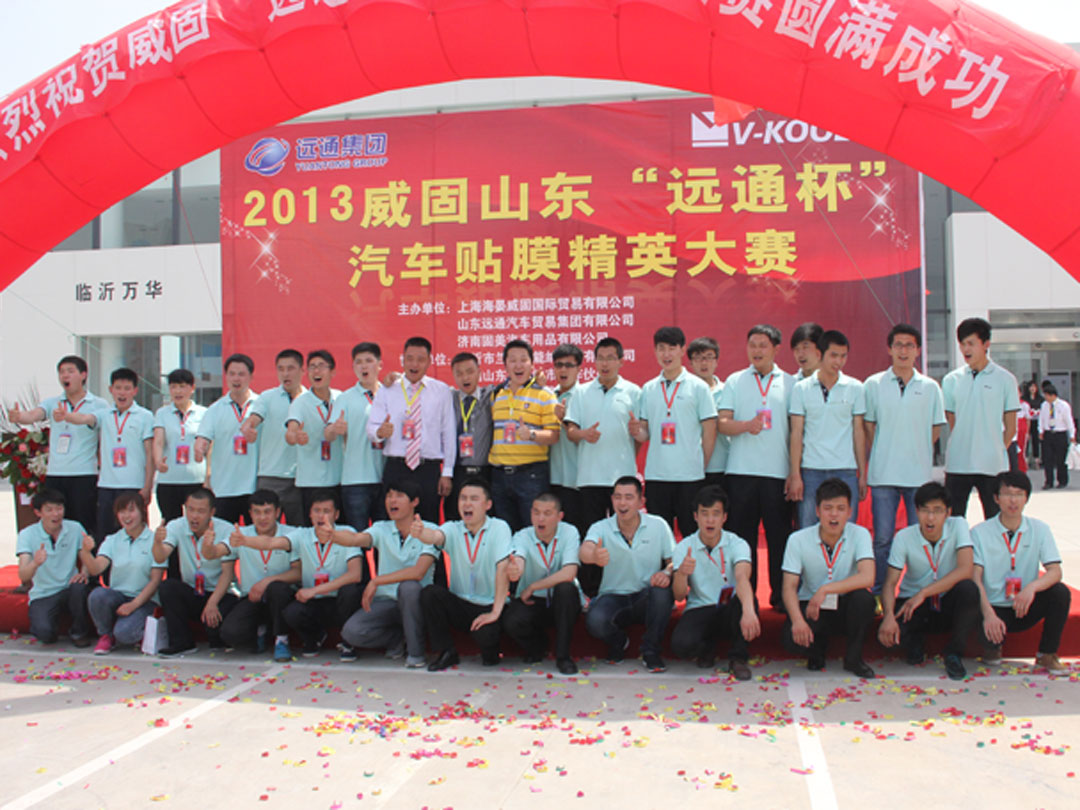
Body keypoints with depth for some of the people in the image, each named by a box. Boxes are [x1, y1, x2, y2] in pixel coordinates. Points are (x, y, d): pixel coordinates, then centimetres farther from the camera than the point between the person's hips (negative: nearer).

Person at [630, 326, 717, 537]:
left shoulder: (698, 387, 0)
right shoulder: (648, 389, 10)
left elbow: (710, 431, 1)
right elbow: (646, 432, 13)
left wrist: (702, 467, -1)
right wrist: (636, 431, -10)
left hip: (690, 475, -3)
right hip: (655, 474, 3)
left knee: (692, 533, 3)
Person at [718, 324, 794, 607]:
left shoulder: (789, 383, 10)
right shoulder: (734, 381, 11)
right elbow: (722, 423, 3)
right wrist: (747, 425, -18)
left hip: (778, 472, 0)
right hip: (741, 471, 1)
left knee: (780, 538, 1)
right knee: (742, 537, 3)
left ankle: (781, 597, 11)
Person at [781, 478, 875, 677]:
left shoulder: (859, 535, -11)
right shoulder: (798, 540, -12)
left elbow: (867, 578, -26)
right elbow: (789, 587, -15)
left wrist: (825, 589, -34)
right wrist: (797, 620, -33)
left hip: (845, 608, 1)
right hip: (810, 606, -1)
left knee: (863, 597, -33)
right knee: (793, 637, -31)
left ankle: (853, 657, -5)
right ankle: (818, 648, 10)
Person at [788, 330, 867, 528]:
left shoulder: (855, 388, 6)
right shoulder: (801, 389, 4)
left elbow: (858, 431, 9)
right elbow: (796, 433, 3)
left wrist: (863, 474, 6)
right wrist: (795, 475, -3)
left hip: (846, 471, 1)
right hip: (811, 471, -1)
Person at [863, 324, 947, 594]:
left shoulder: (930, 387, 6)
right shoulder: (873, 384, 3)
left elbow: (935, 430, 12)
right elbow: (868, 428, 7)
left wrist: (915, 452, 6)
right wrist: (880, 456, 4)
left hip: (920, 474, 1)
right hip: (883, 474, -1)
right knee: (882, 539, 2)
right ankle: (879, 594, 12)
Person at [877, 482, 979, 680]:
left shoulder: (958, 526, -13)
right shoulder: (903, 538, -12)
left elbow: (966, 570, -25)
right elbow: (890, 583, -14)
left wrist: (923, 593, -30)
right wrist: (888, 616, -35)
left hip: (948, 604, 0)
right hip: (914, 604, 0)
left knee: (968, 589, -33)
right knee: (887, 631, -30)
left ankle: (954, 653, -10)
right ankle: (915, 641, 10)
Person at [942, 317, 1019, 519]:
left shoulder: (1004, 379, 1)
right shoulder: (951, 380, 7)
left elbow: (1010, 427, 4)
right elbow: (951, 423, 11)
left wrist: (997, 452, -1)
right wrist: (961, 448, 2)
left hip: (992, 465, -2)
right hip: (957, 465, 2)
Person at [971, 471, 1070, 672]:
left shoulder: (1039, 529, 0)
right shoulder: (980, 533, -7)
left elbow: (1055, 571, -11)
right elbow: (975, 578, -14)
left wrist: (1032, 587, -34)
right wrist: (988, 614, -31)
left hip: (1026, 608, 3)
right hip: (995, 608, -2)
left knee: (1061, 592, -25)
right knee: (989, 633, -34)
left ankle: (1047, 654, -5)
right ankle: (993, 647, 8)